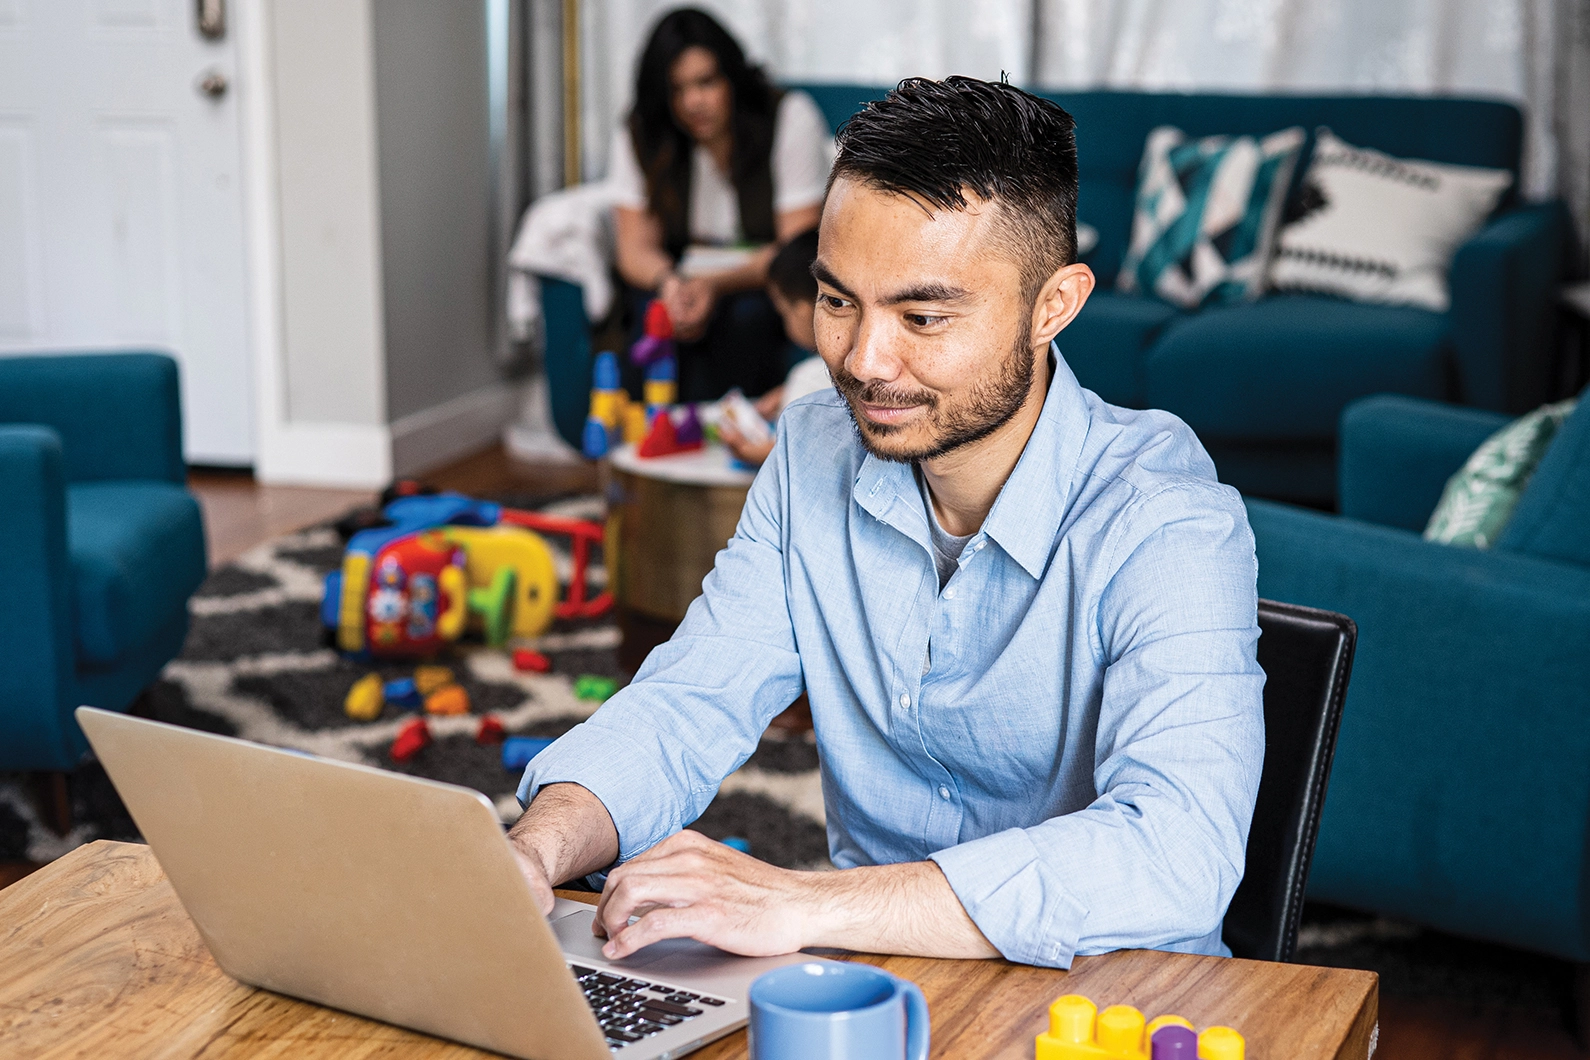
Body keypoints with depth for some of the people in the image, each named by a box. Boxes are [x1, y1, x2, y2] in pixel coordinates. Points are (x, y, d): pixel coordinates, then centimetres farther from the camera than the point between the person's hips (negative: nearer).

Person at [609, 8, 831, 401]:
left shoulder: (792, 118, -16)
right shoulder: (636, 137, -6)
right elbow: (636, 247, -9)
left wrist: (718, 283, -35)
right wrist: (669, 281, -34)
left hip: (766, 280, -2)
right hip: (688, 275, 2)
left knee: (747, 314, -33)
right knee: (655, 308, -30)